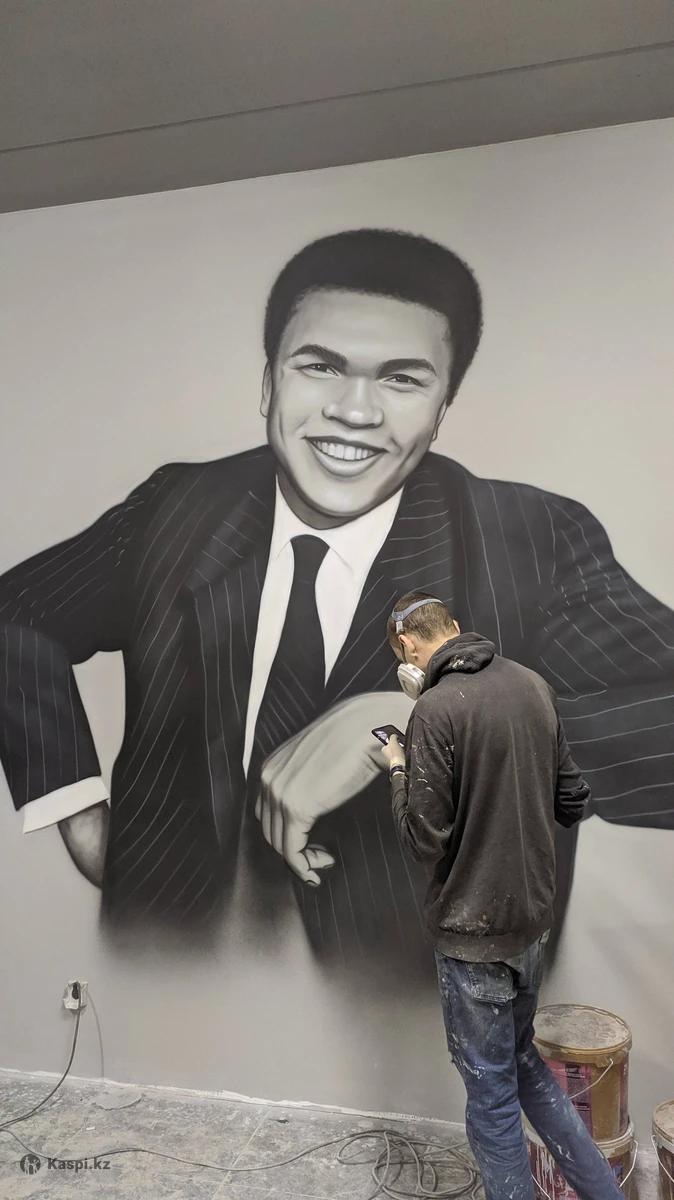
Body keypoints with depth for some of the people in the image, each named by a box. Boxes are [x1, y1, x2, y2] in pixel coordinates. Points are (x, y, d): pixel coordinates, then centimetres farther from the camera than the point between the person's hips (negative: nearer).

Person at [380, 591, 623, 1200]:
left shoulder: (437, 708, -21)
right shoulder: (534, 685, 0)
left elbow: (425, 840, -19)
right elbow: (572, 801, 6)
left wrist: (400, 769, -4)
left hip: (474, 927, -7)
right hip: (533, 913, 7)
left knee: (492, 1091, 11)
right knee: (523, 1061, 26)